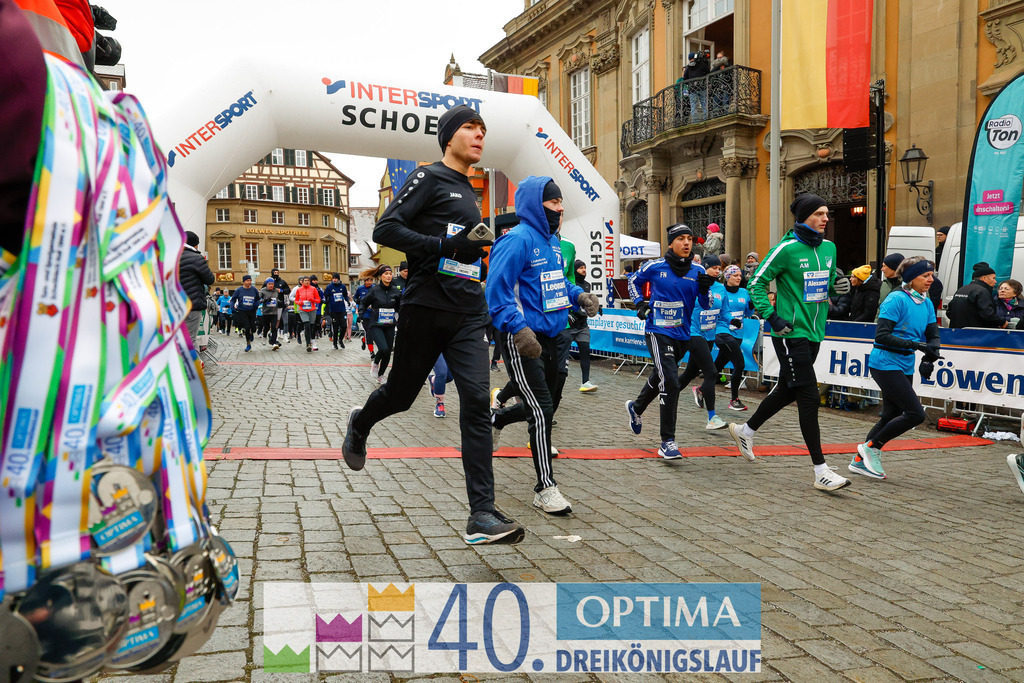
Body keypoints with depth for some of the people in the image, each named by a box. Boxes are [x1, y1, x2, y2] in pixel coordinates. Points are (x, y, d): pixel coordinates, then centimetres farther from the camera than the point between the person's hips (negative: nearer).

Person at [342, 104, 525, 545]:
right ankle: (359, 425, 46)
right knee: (401, 394, 10)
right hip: (426, 309, -5)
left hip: (468, 314, 5)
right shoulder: (429, 177, -1)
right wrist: (447, 246, -21)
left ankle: (482, 514, -12)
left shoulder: (469, 193, 22)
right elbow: (385, 229, -13)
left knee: (477, 401, -10)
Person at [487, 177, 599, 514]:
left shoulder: (553, 241, 15)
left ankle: (495, 420, 49)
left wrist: (579, 295, 6)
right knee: (542, 410, -8)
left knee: (541, 405, 19)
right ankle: (545, 488, 3)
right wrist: (519, 328, -29)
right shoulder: (517, 240, -14)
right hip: (524, 340, -9)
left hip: (553, 336, 9)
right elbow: (497, 290, -19)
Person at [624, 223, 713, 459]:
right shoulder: (654, 267, -6)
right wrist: (639, 303, 0)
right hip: (658, 332, -5)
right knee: (670, 382, -17)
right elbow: (634, 282, 13)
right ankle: (667, 441, -11)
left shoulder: (697, 271, 1)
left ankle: (636, 408, 52)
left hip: (682, 335, 5)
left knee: (661, 377, 22)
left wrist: (704, 290, -16)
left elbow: (705, 306, 4)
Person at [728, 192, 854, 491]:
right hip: (791, 333, -8)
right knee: (809, 398, -8)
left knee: (788, 390, 19)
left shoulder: (829, 248, 9)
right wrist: (772, 317, -17)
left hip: (813, 332, 8)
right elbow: (756, 283, -9)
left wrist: (839, 284, 0)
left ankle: (746, 430, 41)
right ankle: (821, 471, -2)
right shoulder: (787, 249, -13)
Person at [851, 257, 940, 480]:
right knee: (915, 414, -12)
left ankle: (860, 460, 21)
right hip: (886, 364, -9)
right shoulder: (896, 300, -14)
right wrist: (914, 344, -26)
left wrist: (929, 358, -10)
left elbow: (933, 336, 9)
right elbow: (881, 336, -19)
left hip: (905, 367, 9)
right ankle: (871, 447, 2)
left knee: (891, 416, 11)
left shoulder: (927, 303, 10)